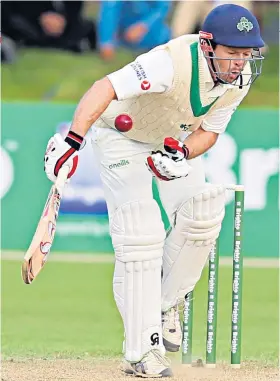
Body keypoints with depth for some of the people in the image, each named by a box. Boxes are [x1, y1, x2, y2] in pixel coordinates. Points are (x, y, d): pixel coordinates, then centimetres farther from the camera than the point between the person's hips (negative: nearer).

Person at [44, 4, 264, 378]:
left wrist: (182, 154, -32)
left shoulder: (240, 77, -18)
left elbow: (209, 131, -9)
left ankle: (165, 303, 13)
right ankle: (143, 351, -16)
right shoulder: (175, 62, -40)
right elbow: (106, 88, -50)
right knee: (140, 234, -17)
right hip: (122, 134, -6)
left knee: (200, 218, -12)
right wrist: (72, 141, -63)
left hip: (178, 140, 6)